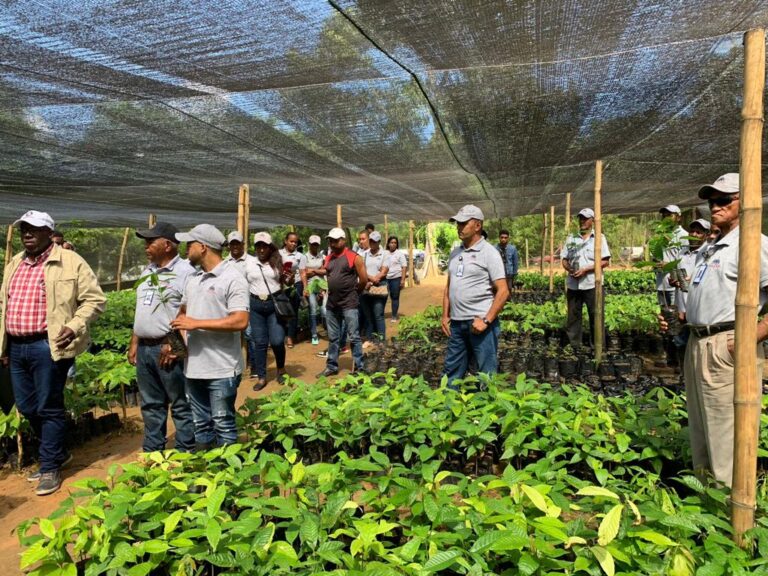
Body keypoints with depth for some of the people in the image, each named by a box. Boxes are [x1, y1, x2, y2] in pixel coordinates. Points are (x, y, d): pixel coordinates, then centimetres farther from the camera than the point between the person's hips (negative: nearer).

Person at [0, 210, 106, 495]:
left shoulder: (70, 262, -5)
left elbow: (95, 299, -5)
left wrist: (74, 326, -17)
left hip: (48, 346, -7)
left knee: (49, 407, 2)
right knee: (27, 407, 14)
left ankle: (50, 468, 16)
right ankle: (57, 453, 33)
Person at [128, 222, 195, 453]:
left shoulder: (185, 272, -11)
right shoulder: (147, 271, 15)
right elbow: (141, 311, 20)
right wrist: (134, 343, 16)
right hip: (144, 348, 8)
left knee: (181, 405, 2)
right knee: (151, 404, 17)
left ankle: (185, 454, 13)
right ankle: (152, 451, 29)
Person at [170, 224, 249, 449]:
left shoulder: (232, 278, -13)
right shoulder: (193, 278, 12)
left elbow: (240, 321, -22)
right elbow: (183, 311, 23)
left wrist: (196, 323, -20)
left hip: (222, 369, -8)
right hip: (194, 366, 8)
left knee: (223, 425, 3)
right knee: (201, 424, 18)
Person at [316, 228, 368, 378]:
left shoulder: (354, 257, -7)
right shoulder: (328, 258, 10)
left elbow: (364, 280, -5)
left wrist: (353, 293, 6)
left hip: (349, 304, -6)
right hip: (331, 304, 6)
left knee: (353, 337, 0)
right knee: (333, 338, 13)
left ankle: (359, 367, 8)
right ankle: (331, 366, 23)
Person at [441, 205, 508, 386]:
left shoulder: (489, 252, -7)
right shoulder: (455, 253, 13)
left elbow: (503, 291, -12)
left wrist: (486, 320, -17)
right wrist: (445, 315, 10)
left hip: (480, 321, -6)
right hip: (456, 322, 7)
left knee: (486, 374, 4)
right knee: (451, 372, 14)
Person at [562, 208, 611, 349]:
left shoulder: (599, 238, 3)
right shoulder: (571, 238, 12)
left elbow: (605, 262, -4)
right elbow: (565, 259, 13)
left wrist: (585, 269, -15)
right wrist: (569, 269, -10)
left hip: (592, 284, -3)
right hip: (573, 284, 3)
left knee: (596, 316, 1)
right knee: (573, 316, 6)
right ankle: (574, 345, 15)